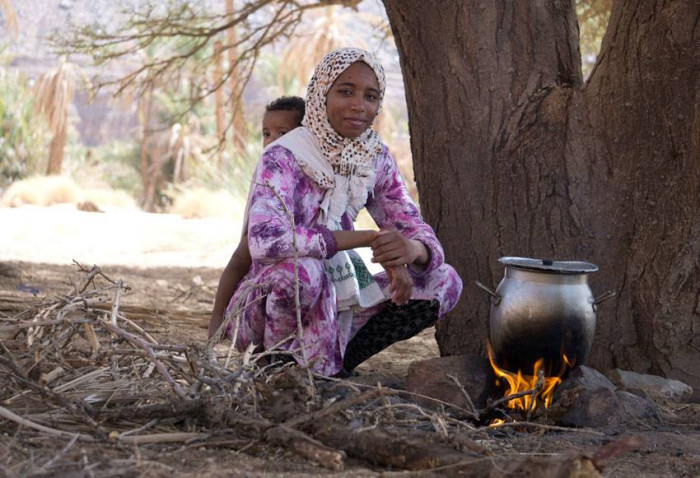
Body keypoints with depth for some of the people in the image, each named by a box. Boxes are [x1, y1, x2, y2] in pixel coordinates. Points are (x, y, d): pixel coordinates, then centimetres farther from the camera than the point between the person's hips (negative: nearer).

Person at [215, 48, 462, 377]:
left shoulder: (376, 159, 1)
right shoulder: (282, 158, -18)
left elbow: (423, 237, -2)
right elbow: (265, 240, -36)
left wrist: (412, 249, -30)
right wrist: (370, 239, -33)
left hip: (335, 302, 6)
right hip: (264, 309, -6)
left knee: (445, 281, -7)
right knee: (301, 268, -38)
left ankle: (334, 363, 4)